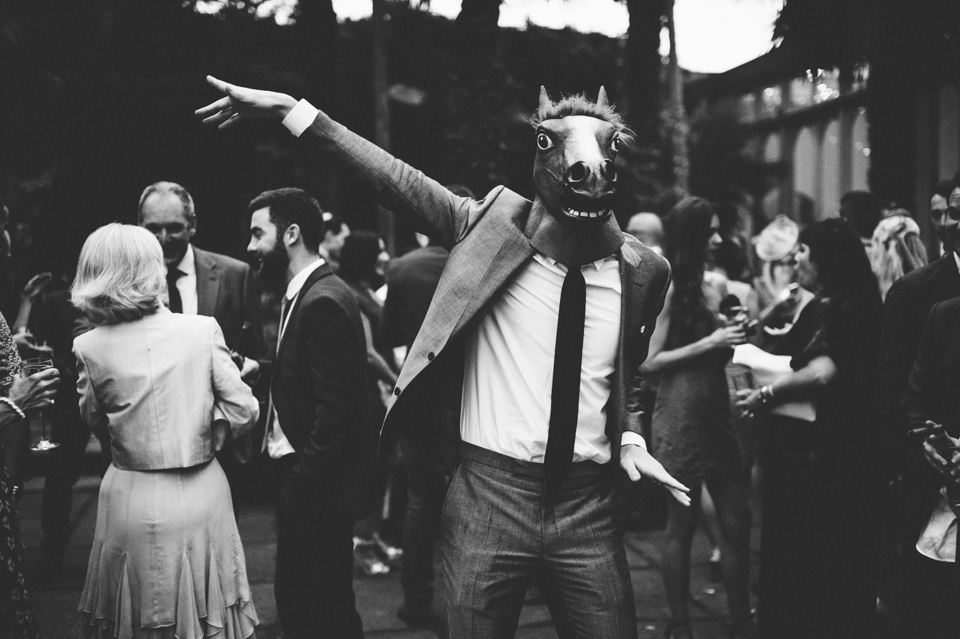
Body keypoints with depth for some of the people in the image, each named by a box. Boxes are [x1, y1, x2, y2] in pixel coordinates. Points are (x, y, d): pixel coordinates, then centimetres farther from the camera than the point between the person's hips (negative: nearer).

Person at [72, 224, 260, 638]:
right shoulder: (203, 330, -10)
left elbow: (94, 419, 7)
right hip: (201, 499, 0)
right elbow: (244, 410, -8)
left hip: (132, 505, 1)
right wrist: (204, 439, 6)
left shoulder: (90, 347, -8)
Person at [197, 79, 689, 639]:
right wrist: (289, 108, -5)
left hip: (588, 510, 2)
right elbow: (395, 177, -3)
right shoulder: (492, 228, -5)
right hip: (488, 496, -1)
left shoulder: (642, 271, 1)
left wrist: (630, 438, -1)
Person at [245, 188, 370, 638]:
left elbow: (334, 409, -23)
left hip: (318, 489, -10)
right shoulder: (302, 294, 11)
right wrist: (261, 372, 4)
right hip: (301, 482, 10)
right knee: (296, 597, 19)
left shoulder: (324, 301, -19)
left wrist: (306, 482, -20)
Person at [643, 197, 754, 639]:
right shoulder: (669, 288, -9)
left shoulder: (718, 283, 9)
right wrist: (707, 343, -16)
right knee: (682, 523, 4)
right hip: (680, 413, -6)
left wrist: (740, 335, 5)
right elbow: (649, 362, -13)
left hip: (718, 408, 6)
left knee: (736, 521, 6)